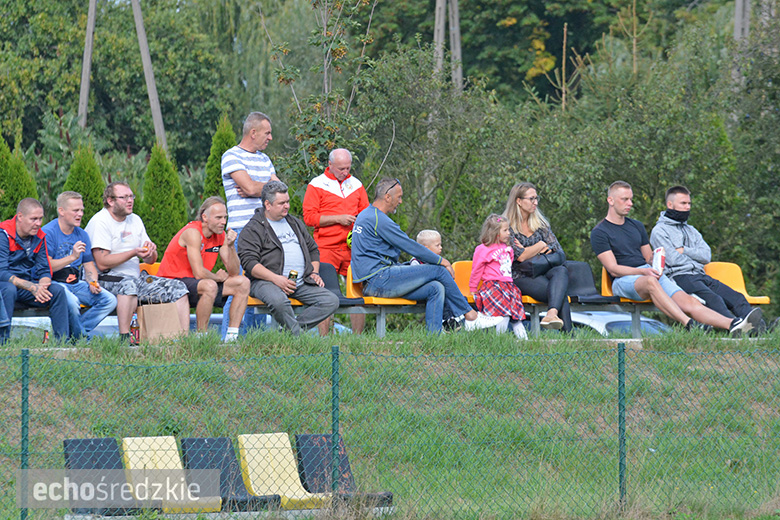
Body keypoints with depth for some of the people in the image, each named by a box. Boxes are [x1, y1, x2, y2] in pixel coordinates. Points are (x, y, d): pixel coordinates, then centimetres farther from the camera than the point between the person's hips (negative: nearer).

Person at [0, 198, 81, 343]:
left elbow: (45, 271, 4)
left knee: (58, 291, -15)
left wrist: (42, 286, -22)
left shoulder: (39, 237, 4)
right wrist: (32, 287, -32)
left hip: (26, 285, 6)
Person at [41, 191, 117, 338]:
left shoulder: (82, 235, 14)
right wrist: (72, 257, -26)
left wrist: (93, 283, -5)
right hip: (54, 282, -7)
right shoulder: (48, 233, -9)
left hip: (76, 284, 7)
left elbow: (89, 266, 17)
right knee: (72, 301, -37)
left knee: (110, 300, -11)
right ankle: (82, 337, -14)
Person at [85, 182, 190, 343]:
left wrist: (151, 251, -6)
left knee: (178, 288, -6)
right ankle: (124, 338, -44)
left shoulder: (135, 220, 16)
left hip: (136, 278, 8)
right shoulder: (100, 222, -8)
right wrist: (133, 253, -21)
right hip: (107, 280, -8)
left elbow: (150, 260, 18)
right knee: (129, 284, -41)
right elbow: (102, 263, -18)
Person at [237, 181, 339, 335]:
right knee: (279, 301, -40)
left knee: (331, 301, -15)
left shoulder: (295, 224, 25)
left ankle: (290, 328, -19)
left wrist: (314, 273, 13)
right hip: (266, 282, -6)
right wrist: (276, 279, -21)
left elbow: (313, 249, 33)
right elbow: (249, 262, -9)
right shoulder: (253, 229, 3)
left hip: (301, 283, 6)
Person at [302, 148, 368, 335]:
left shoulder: (356, 185, 17)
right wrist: (338, 219, -12)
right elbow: (309, 217, -4)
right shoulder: (317, 185, 3)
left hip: (352, 248, 4)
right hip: (326, 248, -4)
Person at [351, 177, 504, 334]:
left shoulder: (365, 215, 22)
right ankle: (470, 316, 2)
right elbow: (409, 246, -12)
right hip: (380, 281, -11)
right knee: (439, 271, -8)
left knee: (436, 289, 1)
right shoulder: (378, 219, -13)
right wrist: (441, 260, -2)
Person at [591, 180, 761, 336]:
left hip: (650, 275, 6)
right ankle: (689, 324, -56)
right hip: (623, 281, -6)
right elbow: (613, 269, -8)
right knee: (650, 282, -40)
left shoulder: (637, 226, 23)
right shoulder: (600, 232, 2)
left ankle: (733, 325, -42)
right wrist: (643, 272, -20)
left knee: (688, 302, -19)